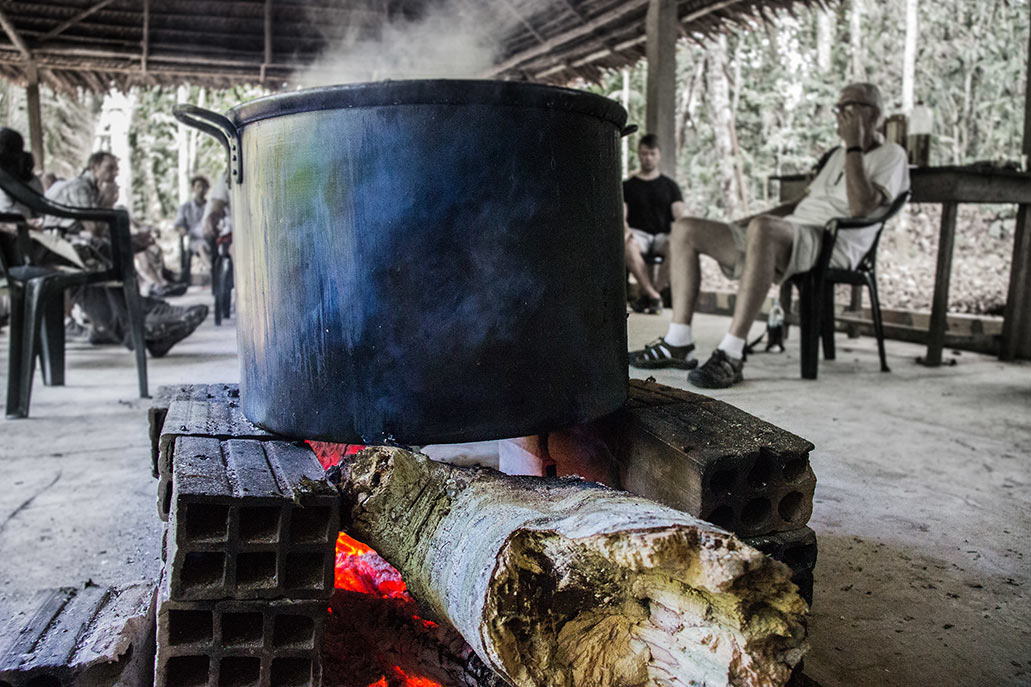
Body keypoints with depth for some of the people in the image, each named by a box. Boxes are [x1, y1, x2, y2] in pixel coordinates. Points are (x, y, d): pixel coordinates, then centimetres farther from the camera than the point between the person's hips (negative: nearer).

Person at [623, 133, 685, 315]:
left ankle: (649, 295, -23)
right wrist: (625, 229, -23)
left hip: (662, 235, 1)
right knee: (629, 248, -39)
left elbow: (679, 215, 4)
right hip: (638, 233, -1)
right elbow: (621, 215, 2)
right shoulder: (628, 185, 15)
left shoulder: (669, 185, 17)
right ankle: (655, 296, -32)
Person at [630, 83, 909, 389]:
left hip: (830, 243, -9)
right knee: (685, 229, -5)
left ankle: (731, 355, -42)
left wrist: (854, 146, -8)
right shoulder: (839, 154, 32)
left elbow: (860, 207, -13)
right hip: (787, 236, 9)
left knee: (762, 228, -43)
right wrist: (746, 221, 18)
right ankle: (678, 345, -13)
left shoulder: (890, 154, 6)